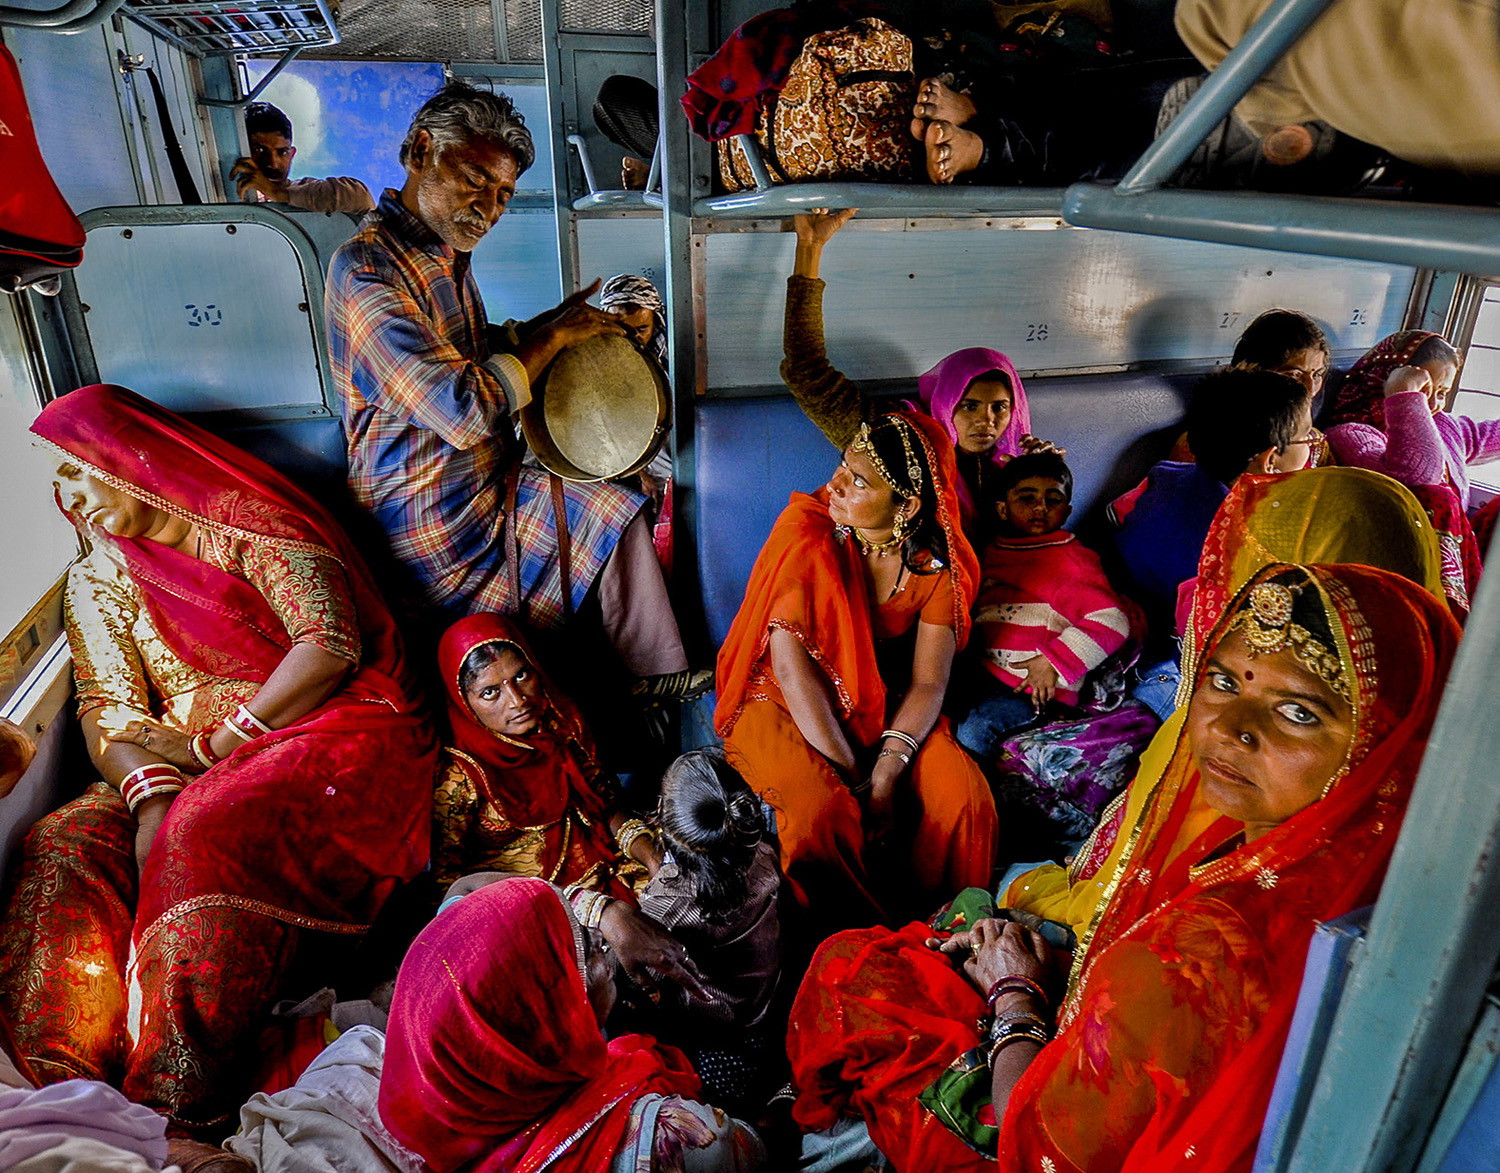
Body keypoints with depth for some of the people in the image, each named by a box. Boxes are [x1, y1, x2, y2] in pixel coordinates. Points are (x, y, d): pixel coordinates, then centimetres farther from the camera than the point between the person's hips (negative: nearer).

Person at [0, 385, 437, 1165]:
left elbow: (331, 645, -13)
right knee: (63, 852, -21)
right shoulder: (97, 578, 16)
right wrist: (150, 794, -16)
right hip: (184, 764, 6)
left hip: (324, 728, -6)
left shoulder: (251, 523, -2)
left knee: (208, 839, -34)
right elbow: (108, 709, 5)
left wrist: (219, 743, -14)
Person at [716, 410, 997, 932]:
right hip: (784, 702, -2)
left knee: (965, 798, -22)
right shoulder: (806, 530, -20)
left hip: (881, 703, 3)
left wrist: (886, 773, -27)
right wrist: (853, 777, -24)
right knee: (823, 813, -31)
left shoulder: (938, 564, -11)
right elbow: (790, 661, -23)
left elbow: (928, 683, -10)